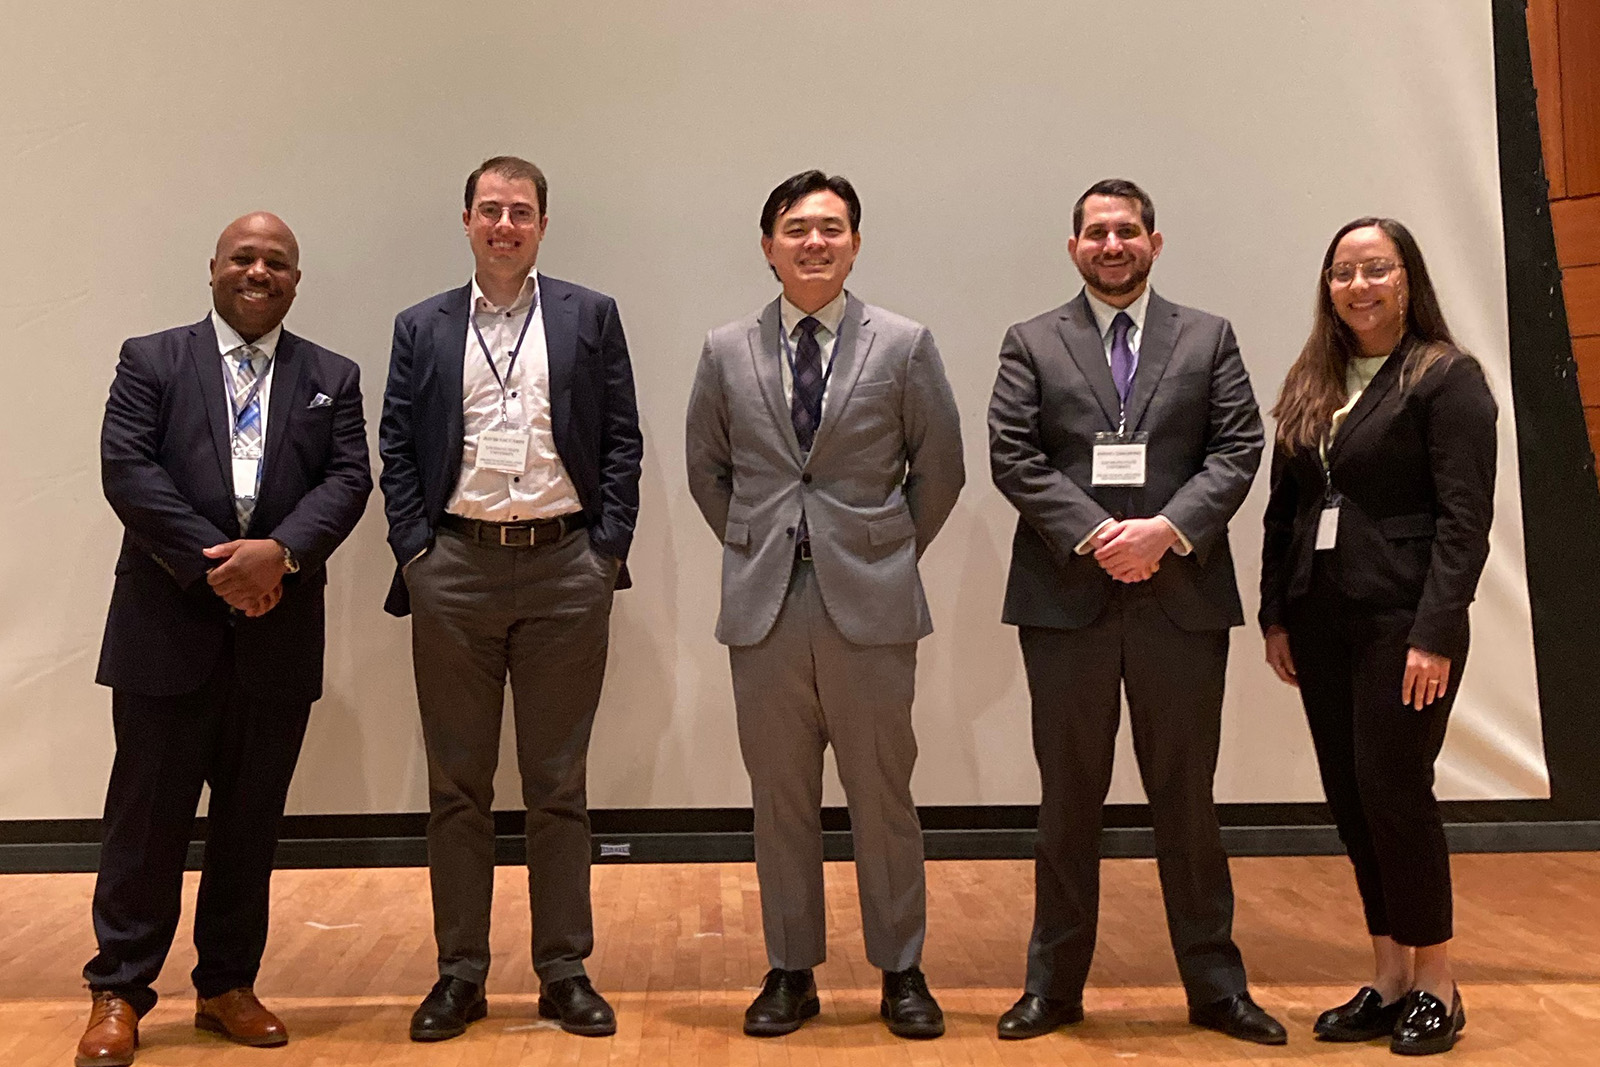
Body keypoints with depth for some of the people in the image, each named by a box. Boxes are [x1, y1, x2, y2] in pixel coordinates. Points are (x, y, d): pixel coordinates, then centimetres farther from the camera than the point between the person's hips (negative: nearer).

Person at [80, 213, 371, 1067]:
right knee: (148, 816, 3)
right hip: (168, 625, -2)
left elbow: (348, 479, -1)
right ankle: (118, 993, 16)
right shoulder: (151, 361, 5)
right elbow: (126, 469, -7)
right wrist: (215, 564, -15)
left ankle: (228, 986, 23)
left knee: (251, 820, 10)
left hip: (278, 631, 2)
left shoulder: (332, 379, 11)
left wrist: (280, 553, -18)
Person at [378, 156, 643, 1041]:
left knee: (558, 783, 7)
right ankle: (459, 973, 19)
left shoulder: (591, 318, 7)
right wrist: (414, 552, -2)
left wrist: (609, 547, -4)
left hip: (566, 569, -1)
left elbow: (622, 441, 4)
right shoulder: (421, 329, 10)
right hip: (455, 569, 1)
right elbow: (396, 449, 7)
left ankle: (564, 970, 17)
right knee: (456, 785, 7)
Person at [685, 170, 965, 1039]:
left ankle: (901, 970, 21)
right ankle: (790, 971, 23)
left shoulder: (904, 346, 0)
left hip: (869, 603, -1)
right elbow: (706, 469, 15)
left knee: (883, 794, 6)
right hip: (764, 603, 2)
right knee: (780, 797, 10)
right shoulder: (726, 352, 5)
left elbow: (940, 468, 6)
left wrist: (893, 553, 6)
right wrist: (754, 548, 10)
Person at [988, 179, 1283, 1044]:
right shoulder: (1031, 344, 8)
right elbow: (1013, 458, -2)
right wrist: (1094, 534, -14)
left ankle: (1215, 987, 21)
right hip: (1067, 597, 0)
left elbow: (1238, 450, 1)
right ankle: (1054, 985, 20)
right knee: (1068, 800, 8)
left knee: (1187, 798, 9)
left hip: (1182, 595, 1)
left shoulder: (1208, 339, 11)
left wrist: (1168, 530, -14)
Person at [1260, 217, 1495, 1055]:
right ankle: (1388, 979, 21)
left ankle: (1435, 986, 13)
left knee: (1393, 791, -4)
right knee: (1349, 799, 8)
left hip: (1402, 622, -6)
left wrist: (1436, 633, -17)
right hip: (1321, 624, 6)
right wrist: (1275, 614, 8)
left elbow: (1465, 517, -11)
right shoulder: (1309, 385, 13)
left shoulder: (1446, 379, -5)